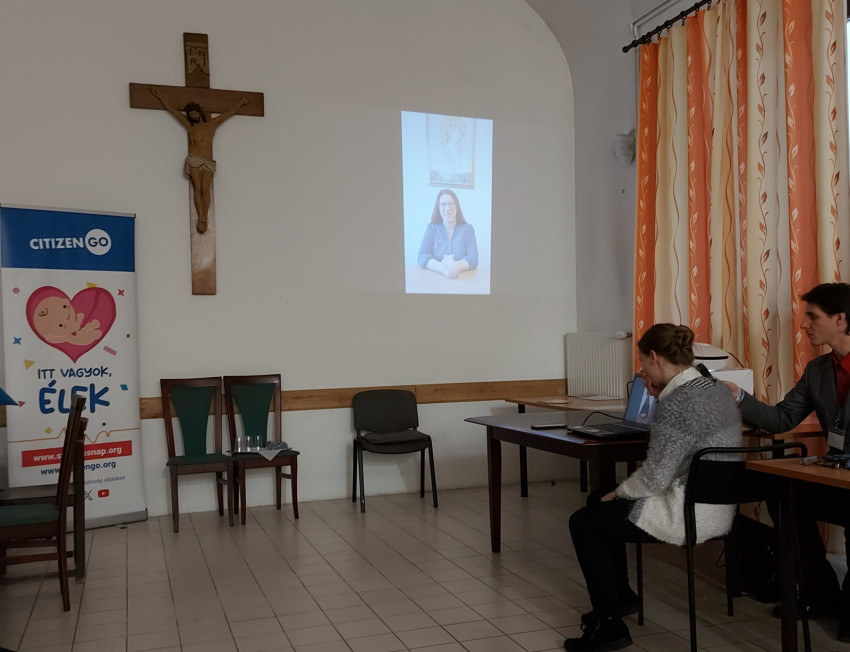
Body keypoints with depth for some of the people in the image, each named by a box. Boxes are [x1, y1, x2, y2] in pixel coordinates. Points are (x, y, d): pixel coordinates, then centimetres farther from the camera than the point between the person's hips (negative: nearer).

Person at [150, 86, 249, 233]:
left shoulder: (212, 124, 19)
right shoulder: (189, 126, 17)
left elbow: (230, 112, 27)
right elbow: (170, 109, 19)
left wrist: (240, 102, 34)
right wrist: (159, 96, 21)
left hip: (208, 163, 0)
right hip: (194, 161, 0)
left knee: (206, 189, -17)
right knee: (198, 188, -14)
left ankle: (204, 219, -24)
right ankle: (201, 218, -20)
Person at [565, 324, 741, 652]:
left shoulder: (677, 402, -23)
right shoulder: (717, 388, 7)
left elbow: (655, 478, -24)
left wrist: (617, 493, -6)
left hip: (689, 514, -10)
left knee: (583, 523, 2)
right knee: (597, 502, 22)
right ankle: (620, 596, 32)